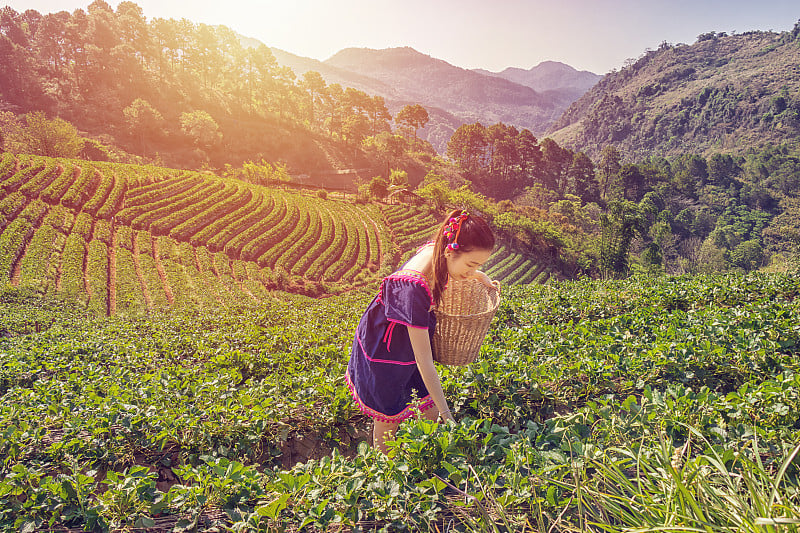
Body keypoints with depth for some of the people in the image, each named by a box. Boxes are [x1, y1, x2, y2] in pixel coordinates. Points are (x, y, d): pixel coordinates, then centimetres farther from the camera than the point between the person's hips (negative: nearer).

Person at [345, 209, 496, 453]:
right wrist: (447, 416, -31)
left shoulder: (434, 251, -17)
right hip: (383, 356, -7)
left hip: (408, 347, 7)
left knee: (431, 416, 12)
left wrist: (477, 275, 1)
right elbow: (424, 362, -35)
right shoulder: (414, 288, -41)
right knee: (388, 422, 14)